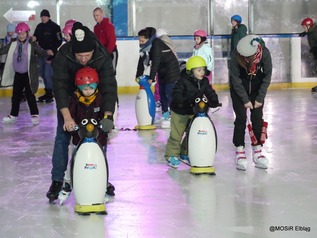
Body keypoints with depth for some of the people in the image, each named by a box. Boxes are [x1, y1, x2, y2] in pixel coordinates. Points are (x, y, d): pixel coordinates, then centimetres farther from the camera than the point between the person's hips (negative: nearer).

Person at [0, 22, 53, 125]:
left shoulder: (32, 44, -11)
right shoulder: (13, 44, 1)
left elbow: (41, 52, -17)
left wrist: (47, 53, -38)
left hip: (28, 74, -5)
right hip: (17, 74, 5)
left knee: (29, 94, -2)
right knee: (16, 94, 14)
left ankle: (34, 115, 10)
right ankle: (13, 115, 26)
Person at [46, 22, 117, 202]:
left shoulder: (103, 56, -30)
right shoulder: (63, 55, -32)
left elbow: (109, 86, -32)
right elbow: (59, 86, -35)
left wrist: (108, 115, -45)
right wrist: (67, 116, -45)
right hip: (69, 100, -1)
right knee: (62, 138, -7)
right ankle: (57, 180, 2)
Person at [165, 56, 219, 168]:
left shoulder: (204, 82, -1)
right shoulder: (183, 81, -20)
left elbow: (210, 92, -1)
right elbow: (176, 94, -25)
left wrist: (214, 101, -21)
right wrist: (184, 101, -41)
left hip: (194, 112, 6)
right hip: (179, 112, -6)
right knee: (176, 134, -2)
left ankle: (184, 153, 29)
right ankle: (172, 155, 11)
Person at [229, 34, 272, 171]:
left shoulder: (265, 53, -29)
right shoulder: (236, 55, -32)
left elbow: (267, 76, -14)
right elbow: (235, 78, -20)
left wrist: (260, 98, -11)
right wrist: (245, 100, -16)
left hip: (257, 87, 2)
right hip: (238, 88, -2)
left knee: (257, 117, 0)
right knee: (241, 118, -7)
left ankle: (257, 150, 9)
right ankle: (239, 151, 0)